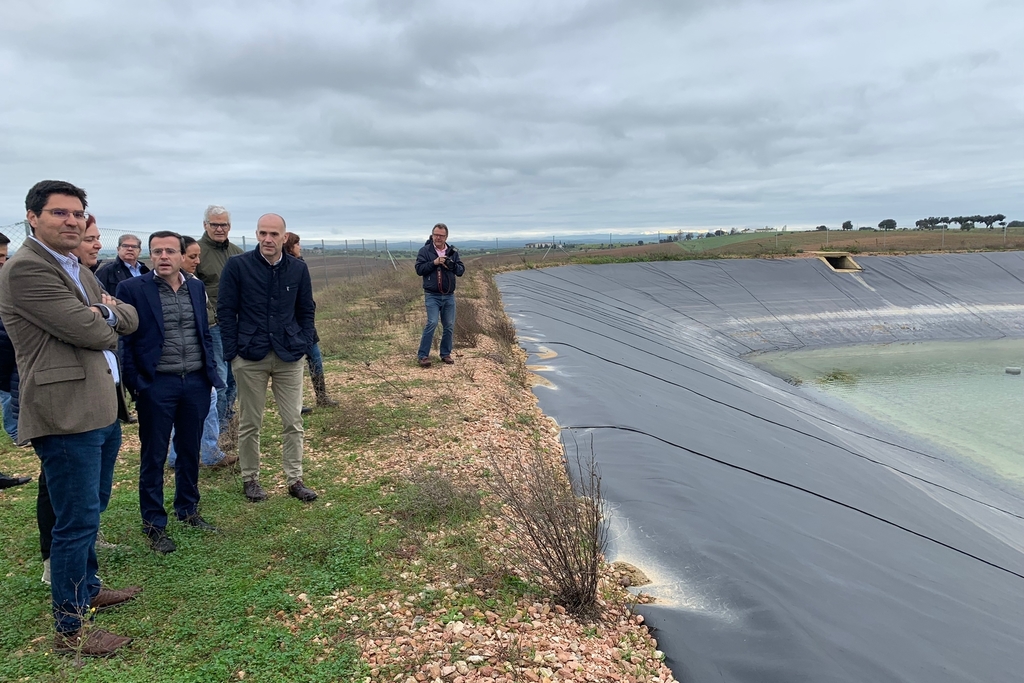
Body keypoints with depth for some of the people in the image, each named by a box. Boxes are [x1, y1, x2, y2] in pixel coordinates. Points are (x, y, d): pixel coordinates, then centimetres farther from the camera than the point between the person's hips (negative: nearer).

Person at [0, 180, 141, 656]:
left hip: (102, 410, 10)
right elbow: (91, 333, -20)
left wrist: (106, 311, -8)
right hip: (67, 415, -10)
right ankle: (69, 629, 13)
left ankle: (86, 589, 41)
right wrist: (105, 322, 2)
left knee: (92, 509, 23)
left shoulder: (77, 270, 16)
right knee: (77, 521, -1)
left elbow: (130, 320, 12)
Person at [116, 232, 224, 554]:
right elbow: (124, 340, -5)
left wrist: (210, 372, 9)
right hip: (156, 385, -4)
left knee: (190, 451, 15)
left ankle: (188, 509, 32)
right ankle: (154, 524, 19)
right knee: (154, 456, 6)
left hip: (196, 382, 4)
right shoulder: (132, 289, -6)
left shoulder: (196, 288, 8)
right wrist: (134, 383, -9)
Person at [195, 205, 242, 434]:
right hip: (212, 326, -6)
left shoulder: (237, 252, 13)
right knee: (218, 378, -4)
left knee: (235, 377, 12)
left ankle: (227, 420, 27)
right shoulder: (196, 251, -5)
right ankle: (216, 430, 8)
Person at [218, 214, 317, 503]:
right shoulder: (237, 265, -4)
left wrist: (304, 344, 0)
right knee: (250, 423, 9)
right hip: (250, 357, -2)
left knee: (293, 421, 6)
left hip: (289, 356, 2)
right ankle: (250, 479, 24)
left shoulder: (298, 268, 4)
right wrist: (232, 352, -7)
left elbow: (306, 311, 11)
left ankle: (295, 479, 16)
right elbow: (226, 311, -2)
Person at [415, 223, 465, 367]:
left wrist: (451, 265, -15)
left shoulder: (452, 252, 8)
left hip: (449, 296, 4)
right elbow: (419, 269, -9)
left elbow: (461, 270, 4)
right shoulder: (425, 251, -2)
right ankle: (422, 355, -7)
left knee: (449, 326, 8)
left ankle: (446, 354, 23)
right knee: (432, 323, -15)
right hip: (432, 295, -4)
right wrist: (434, 262, -19)